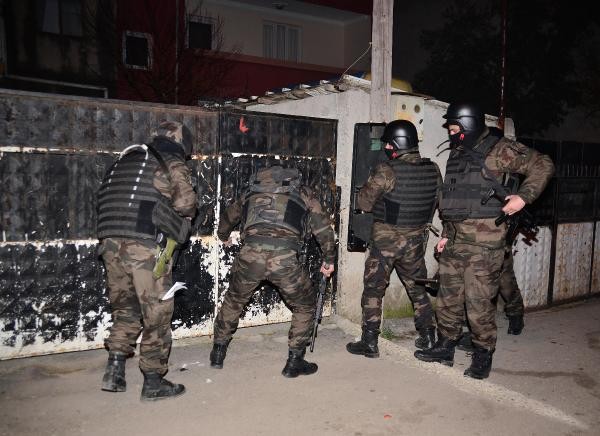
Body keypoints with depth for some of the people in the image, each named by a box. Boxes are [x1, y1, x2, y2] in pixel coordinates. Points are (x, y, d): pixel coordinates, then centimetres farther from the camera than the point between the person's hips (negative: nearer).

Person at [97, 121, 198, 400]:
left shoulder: (125, 160, 21)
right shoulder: (172, 163, 3)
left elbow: (105, 198, 18)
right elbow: (185, 202, -10)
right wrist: (183, 216, 11)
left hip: (110, 242, 6)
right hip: (145, 245, -6)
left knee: (125, 308, 21)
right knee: (156, 313, 6)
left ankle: (115, 369, 17)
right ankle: (153, 382, 13)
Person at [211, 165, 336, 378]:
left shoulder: (252, 190, 29)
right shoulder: (303, 193, 23)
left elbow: (228, 217, 44)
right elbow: (323, 228, 16)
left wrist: (223, 237, 64)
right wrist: (329, 260, 29)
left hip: (250, 254, 3)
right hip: (285, 257, -2)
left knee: (234, 301, 29)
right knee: (305, 306, 22)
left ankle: (218, 353, 39)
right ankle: (294, 362, 25)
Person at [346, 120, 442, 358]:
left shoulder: (386, 171, -20)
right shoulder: (433, 170, -3)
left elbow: (363, 203, -13)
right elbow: (438, 202, 8)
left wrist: (370, 185, 6)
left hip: (386, 239, -5)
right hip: (416, 239, 5)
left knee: (374, 289, 8)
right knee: (417, 288, 21)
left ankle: (369, 342, 12)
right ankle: (428, 336, 28)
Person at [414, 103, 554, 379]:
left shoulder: (498, 149, -7)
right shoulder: (458, 154, 17)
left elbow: (542, 165, -7)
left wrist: (523, 196, -17)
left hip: (483, 244, -8)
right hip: (455, 241, 8)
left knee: (479, 301, -2)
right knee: (448, 297, 13)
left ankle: (483, 356, 14)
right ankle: (445, 348, 26)